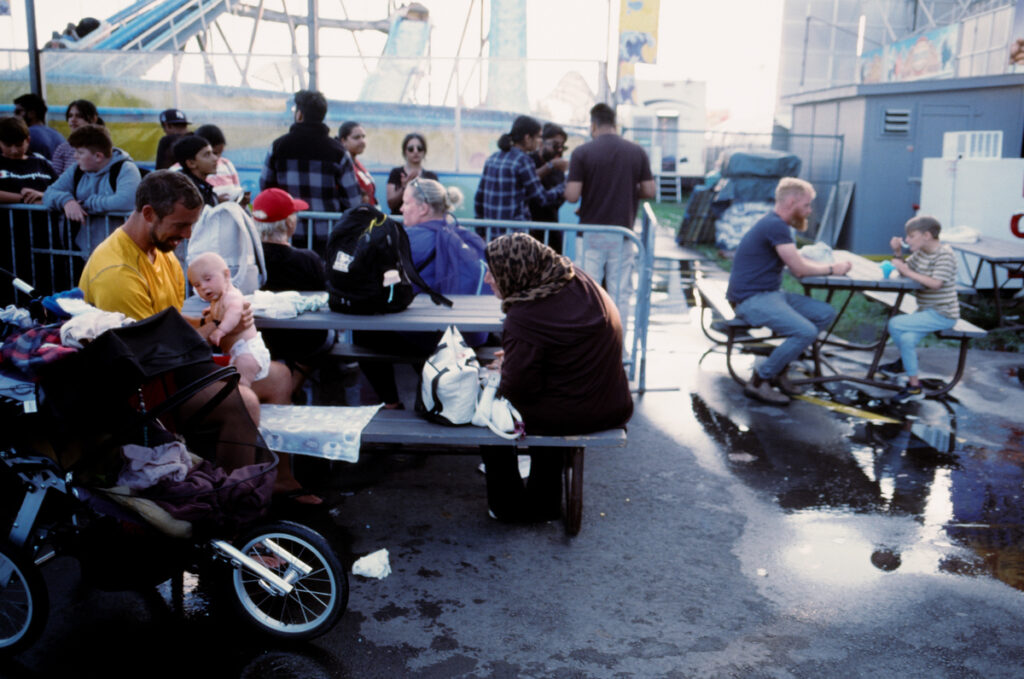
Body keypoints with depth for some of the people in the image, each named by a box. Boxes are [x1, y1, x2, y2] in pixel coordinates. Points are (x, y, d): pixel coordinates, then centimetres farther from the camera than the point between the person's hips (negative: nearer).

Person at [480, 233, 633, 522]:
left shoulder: (524, 319, -23)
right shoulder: (580, 281, 3)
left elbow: (517, 387, -17)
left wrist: (504, 368, 5)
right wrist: (513, 359, 16)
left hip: (569, 417, -8)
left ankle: (508, 506, 26)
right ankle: (545, 502, 42)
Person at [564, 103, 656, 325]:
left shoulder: (582, 153, -6)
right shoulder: (637, 152, 1)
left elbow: (572, 196, -11)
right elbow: (649, 191, 2)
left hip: (592, 230, -1)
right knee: (621, 293, 7)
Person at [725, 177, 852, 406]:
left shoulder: (776, 224, 17)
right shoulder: (774, 226, -17)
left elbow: (798, 261, 20)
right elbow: (799, 269, -15)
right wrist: (832, 269, -1)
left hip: (772, 293, 11)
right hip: (752, 299, -11)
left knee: (826, 313, 4)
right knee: (806, 332, -26)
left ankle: (778, 364, 8)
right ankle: (759, 381, -12)